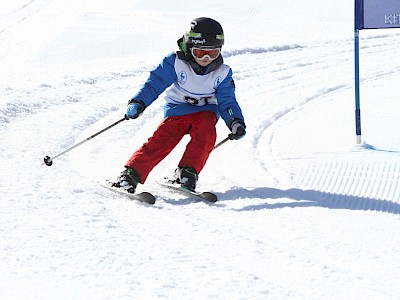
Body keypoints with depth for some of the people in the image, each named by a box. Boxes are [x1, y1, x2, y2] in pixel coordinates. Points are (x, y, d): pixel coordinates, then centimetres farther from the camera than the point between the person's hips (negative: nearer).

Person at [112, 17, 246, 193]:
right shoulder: (176, 63, -14)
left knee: (205, 133, -31)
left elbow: (227, 101, -3)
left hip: (206, 111, 2)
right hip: (177, 110, -1)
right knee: (161, 141, -21)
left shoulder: (222, 73, -6)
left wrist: (236, 122, -21)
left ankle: (187, 173, -27)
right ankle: (131, 174, -22)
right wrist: (138, 103, -29)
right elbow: (155, 83, -15)